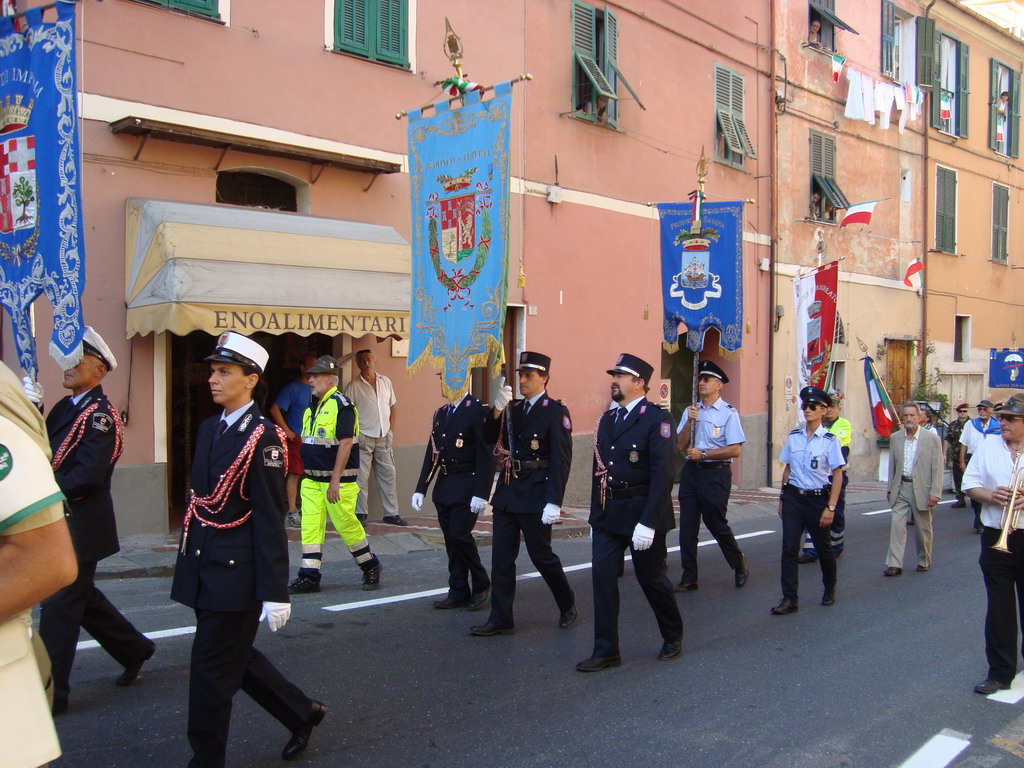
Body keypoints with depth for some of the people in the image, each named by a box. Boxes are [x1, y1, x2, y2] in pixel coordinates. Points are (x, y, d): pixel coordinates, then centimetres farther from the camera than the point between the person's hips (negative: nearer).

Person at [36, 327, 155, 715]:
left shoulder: (99, 415, -16)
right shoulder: (64, 408, 12)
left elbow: (87, 475, -24)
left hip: (81, 525, -9)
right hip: (65, 521, 9)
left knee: (58, 606, -1)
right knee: (82, 596, 20)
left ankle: (50, 693, 10)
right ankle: (134, 649, 36)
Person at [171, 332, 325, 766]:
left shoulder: (263, 437, -14)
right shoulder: (209, 428, 9)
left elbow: (270, 520, -16)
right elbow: (199, 500, 14)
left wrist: (275, 593, -17)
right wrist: (189, 562, 16)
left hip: (236, 571, -8)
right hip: (205, 567, 8)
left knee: (211, 667, 1)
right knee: (235, 657, 18)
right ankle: (302, 713, 36)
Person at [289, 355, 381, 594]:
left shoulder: (341, 405, -13)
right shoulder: (312, 407, 14)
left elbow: (345, 444, -19)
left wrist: (335, 480, -22)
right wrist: (304, 473, 17)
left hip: (336, 479, -8)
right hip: (312, 479, 8)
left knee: (346, 524, 0)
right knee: (310, 526, 4)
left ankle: (370, 566, 19)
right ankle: (309, 577, 9)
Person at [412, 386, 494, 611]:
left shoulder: (479, 411, -9)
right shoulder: (440, 413, 14)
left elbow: (486, 455, -14)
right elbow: (431, 454, 14)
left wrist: (481, 493, -20)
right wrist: (420, 489, 8)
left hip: (467, 486, -7)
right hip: (444, 486, 7)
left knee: (459, 535, -11)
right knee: (451, 539, 9)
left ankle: (481, 584, 9)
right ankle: (458, 592, 17)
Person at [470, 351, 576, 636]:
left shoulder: (556, 411, -9)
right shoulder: (514, 409, 12)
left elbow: (561, 460, -14)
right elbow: (490, 440, 5)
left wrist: (554, 503, -20)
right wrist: (497, 411, -10)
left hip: (535, 495, -6)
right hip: (507, 492, 7)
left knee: (542, 556, 4)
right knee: (501, 557, 6)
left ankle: (567, 604, 27)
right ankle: (501, 619, 13)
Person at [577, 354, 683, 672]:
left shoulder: (656, 418, -11)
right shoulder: (607, 419, 11)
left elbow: (662, 473, -18)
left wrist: (648, 523, -22)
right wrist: (596, 512, 11)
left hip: (641, 512, -6)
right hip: (608, 513, 6)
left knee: (651, 578, 7)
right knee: (602, 576, 0)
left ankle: (673, 637, 32)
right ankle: (606, 651, 8)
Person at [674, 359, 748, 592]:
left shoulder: (728, 413, -7)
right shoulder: (691, 411, 10)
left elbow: (735, 450, -13)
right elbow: (681, 445, 4)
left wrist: (703, 454, -14)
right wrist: (690, 421, -10)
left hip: (716, 473, -5)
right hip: (691, 471, 5)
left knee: (716, 524, 4)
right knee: (687, 526, 5)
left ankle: (739, 565, 30)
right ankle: (689, 578, 14)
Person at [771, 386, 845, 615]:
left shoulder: (830, 440, -7)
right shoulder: (794, 437, 5)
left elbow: (837, 475, -7)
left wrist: (830, 507, -11)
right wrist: (783, 498, 10)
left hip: (817, 499, -3)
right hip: (793, 497, 3)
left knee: (823, 547, 13)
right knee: (789, 547, -6)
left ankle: (829, 589, 38)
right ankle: (789, 599, -3)